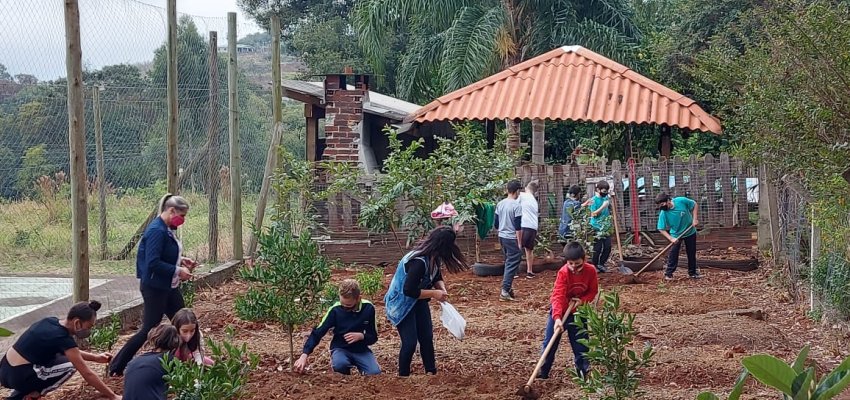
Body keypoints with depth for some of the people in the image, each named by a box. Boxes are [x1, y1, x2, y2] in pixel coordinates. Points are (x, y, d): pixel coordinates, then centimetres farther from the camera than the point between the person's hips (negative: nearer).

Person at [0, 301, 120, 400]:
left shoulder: (51, 321, 7)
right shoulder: (63, 338, -17)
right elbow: (87, 374, -15)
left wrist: (96, 358, 20)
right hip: (18, 377, -9)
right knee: (70, 365, -5)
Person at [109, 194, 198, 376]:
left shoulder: (167, 229, 7)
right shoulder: (156, 231, -22)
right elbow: (153, 263, -28)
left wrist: (181, 260, 5)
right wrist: (178, 271, -22)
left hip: (169, 287, 9)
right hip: (155, 288, -9)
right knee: (149, 330, -1)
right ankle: (116, 367, 10)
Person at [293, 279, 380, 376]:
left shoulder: (368, 308, -12)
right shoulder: (335, 310, -16)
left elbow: (373, 337, -1)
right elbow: (317, 333, -14)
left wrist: (361, 336, -23)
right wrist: (304, 355, -25)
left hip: (361, 350, 1)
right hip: (340, 349, -1)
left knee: (375, 373, -26)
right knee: (340, 365, -35)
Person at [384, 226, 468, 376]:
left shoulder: (434, 258, -6)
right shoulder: (418, 262, -34)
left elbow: (437, 277, 10)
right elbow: (409, 291, -34)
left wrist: (442, 290, -12)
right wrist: (434, 293, -26)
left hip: (418, 301, 9)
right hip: (401, 303, -9)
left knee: (427, 337, 7)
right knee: (410, 343, -8)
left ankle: (431, 371, 17)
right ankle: (403, 374, 8)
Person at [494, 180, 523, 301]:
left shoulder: (500, 204, 6)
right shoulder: (516, 205, -15)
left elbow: (496, 224, 12)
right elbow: (518, 226, -16)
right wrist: (519, 243, -12)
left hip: (502, 237, 7)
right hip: (512, 238, -7)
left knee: (508, 262, 19)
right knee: (512, 264, -4)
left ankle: (508, 286, 22)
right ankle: (505, 291, -10)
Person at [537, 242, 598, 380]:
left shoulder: (591, 271, -15)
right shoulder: (563, 272, -25)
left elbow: (593, 291, -2)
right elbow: (558, 296, -33)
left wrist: (583, 300, -22)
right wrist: (557, 318, -44)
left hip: (578, 312, 2)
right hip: (560, 311, -2)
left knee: (580, 343, 7)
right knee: (550, 342, 1)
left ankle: (583, 370, 20)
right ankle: (543, 372, 9)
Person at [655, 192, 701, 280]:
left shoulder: (681, 201, -23)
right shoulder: (663, 213, -23)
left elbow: (694, 205, -6)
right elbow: (661, 229, -21)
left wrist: (694, 219, -13)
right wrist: (671, 239, -31)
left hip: (690, 232, 2)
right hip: (676, 235, -2)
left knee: (692, 253, 11)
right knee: (673, 254, -9)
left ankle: (692, 273, 24)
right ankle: (668, 274, 0)